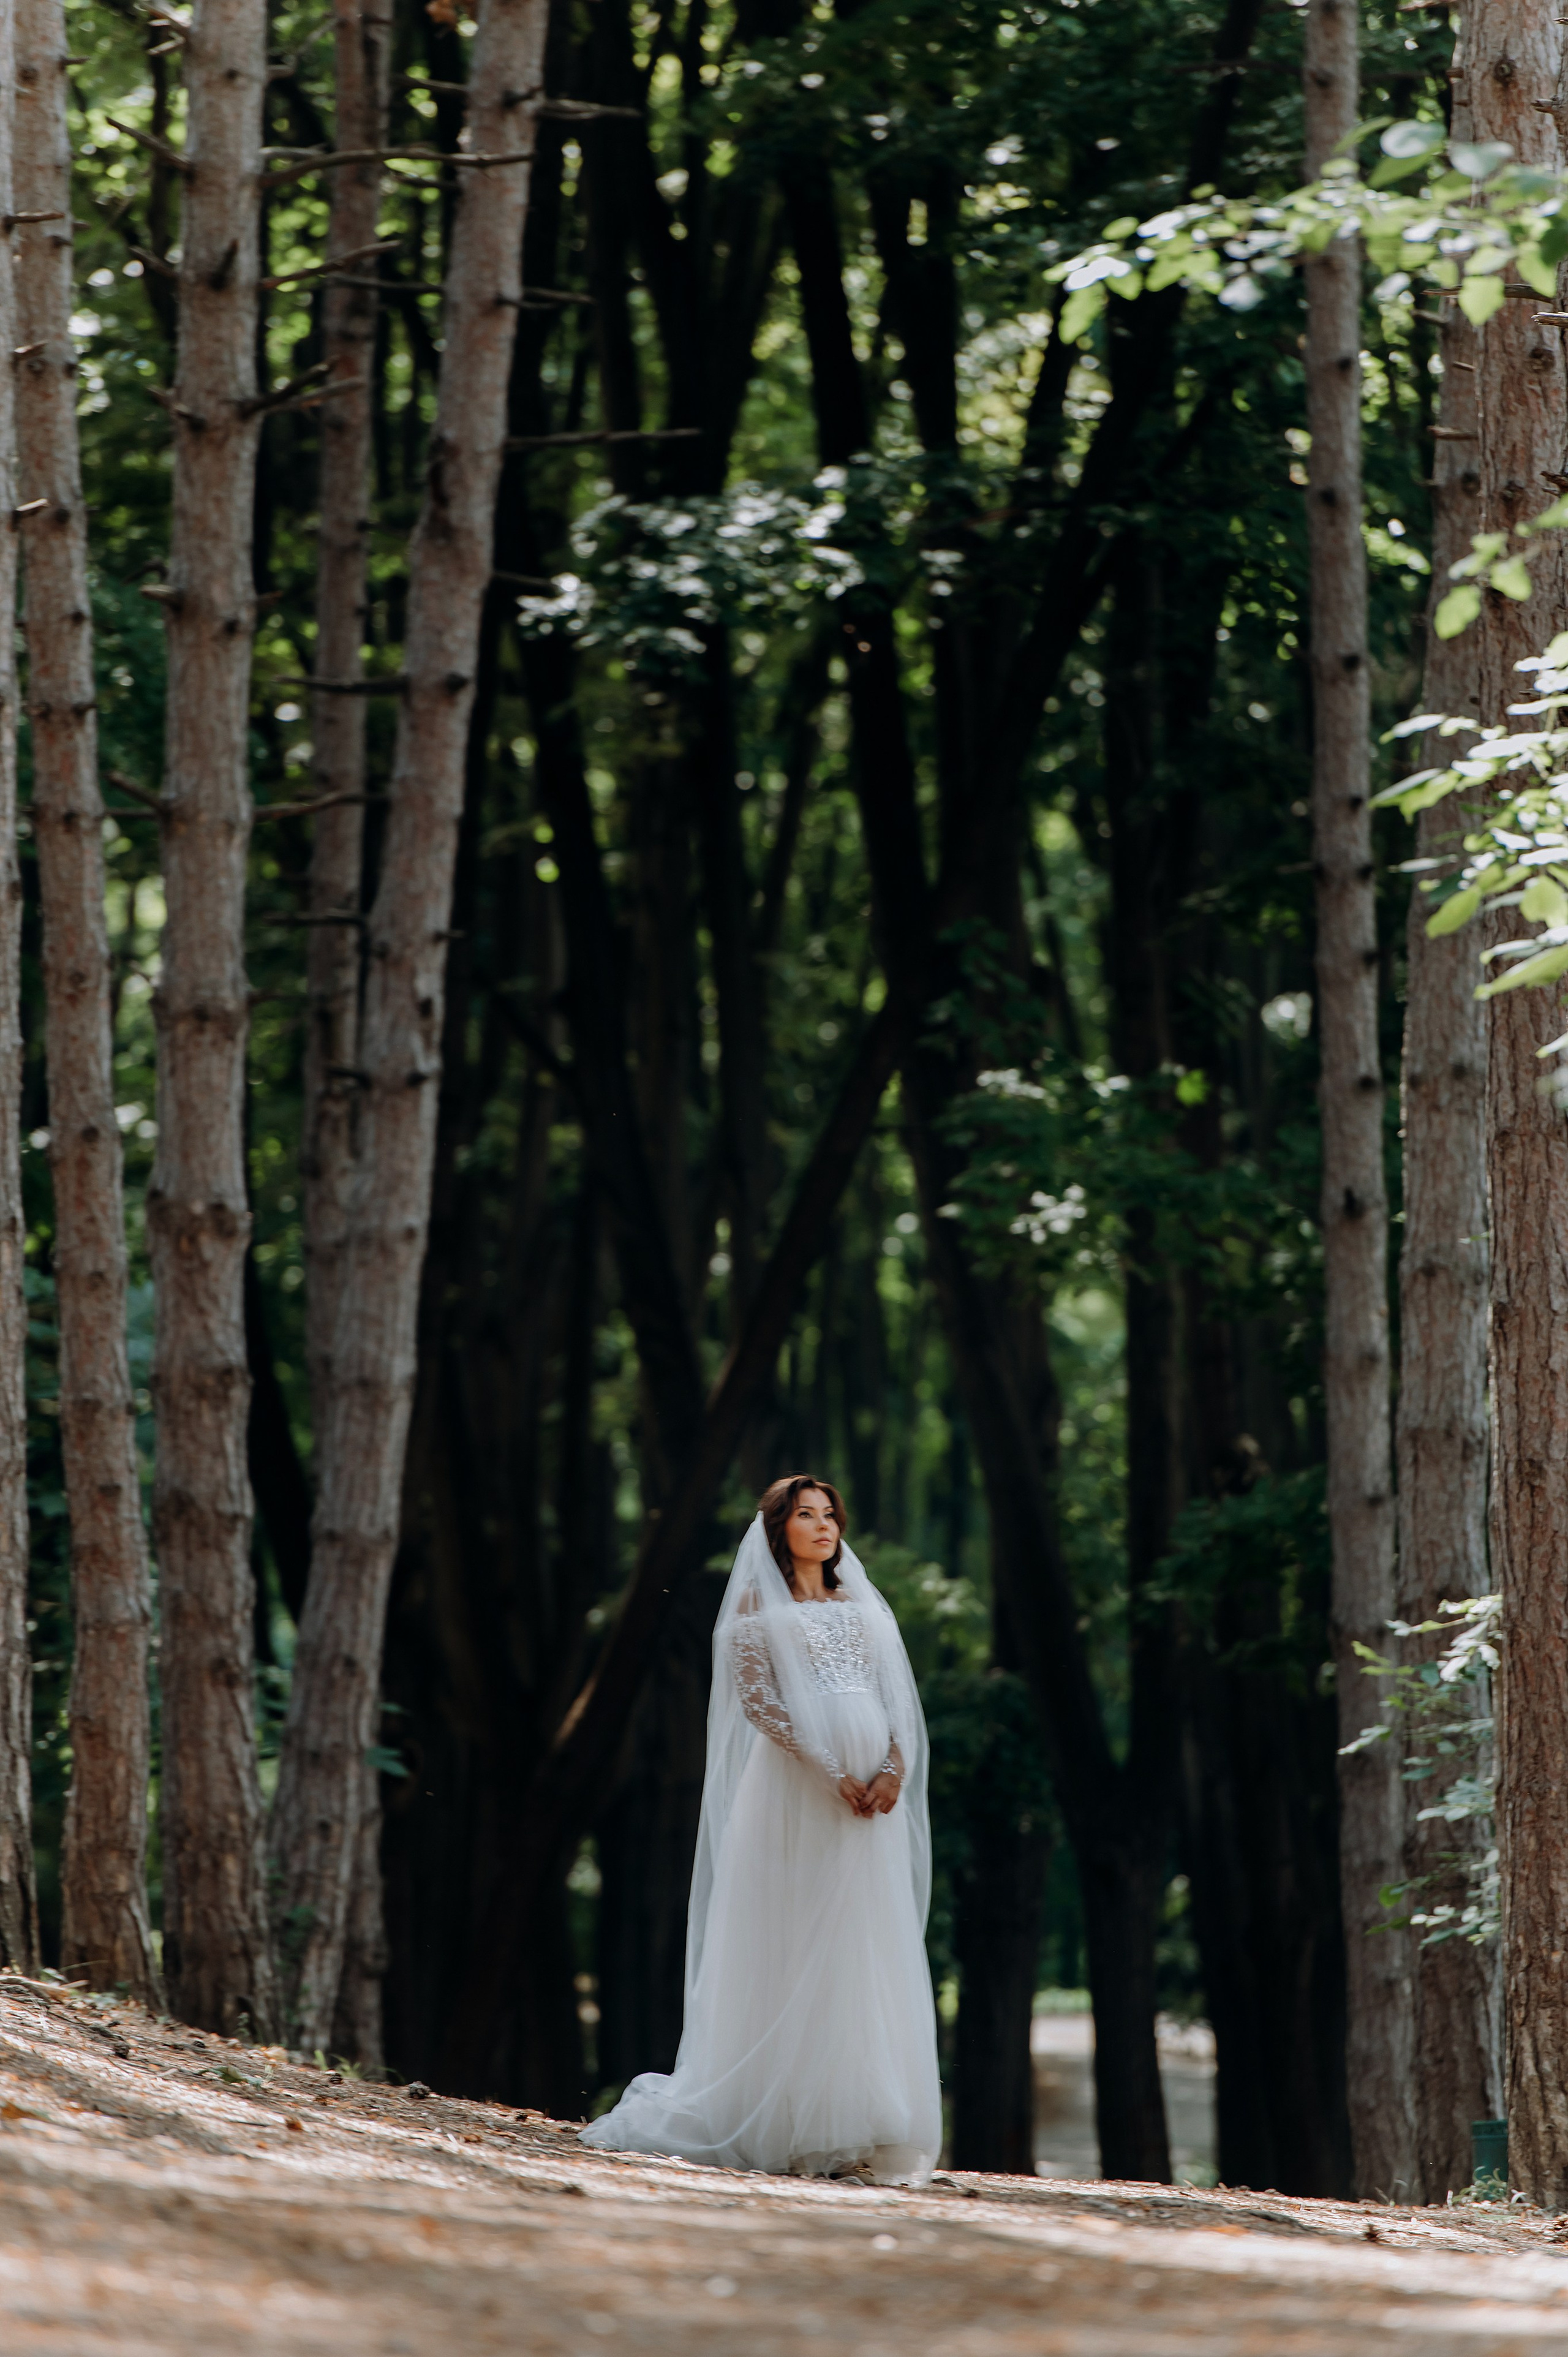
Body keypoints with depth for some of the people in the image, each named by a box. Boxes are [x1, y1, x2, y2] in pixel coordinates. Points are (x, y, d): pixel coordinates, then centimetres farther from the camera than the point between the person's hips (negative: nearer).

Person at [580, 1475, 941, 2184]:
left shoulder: (862, 1608, 19)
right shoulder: (758, 1604, 4)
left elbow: (898, 1699, 12)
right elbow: (757, 1699, -7)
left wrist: (893, 1769, -8)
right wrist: (829, 1774, -16)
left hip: (870, 1802, 5)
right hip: (792, 1797, -5)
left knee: (867, 1960, 0)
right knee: (790, 1960, -6)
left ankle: (853, 2134, 0)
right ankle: (784, 2131, -4)